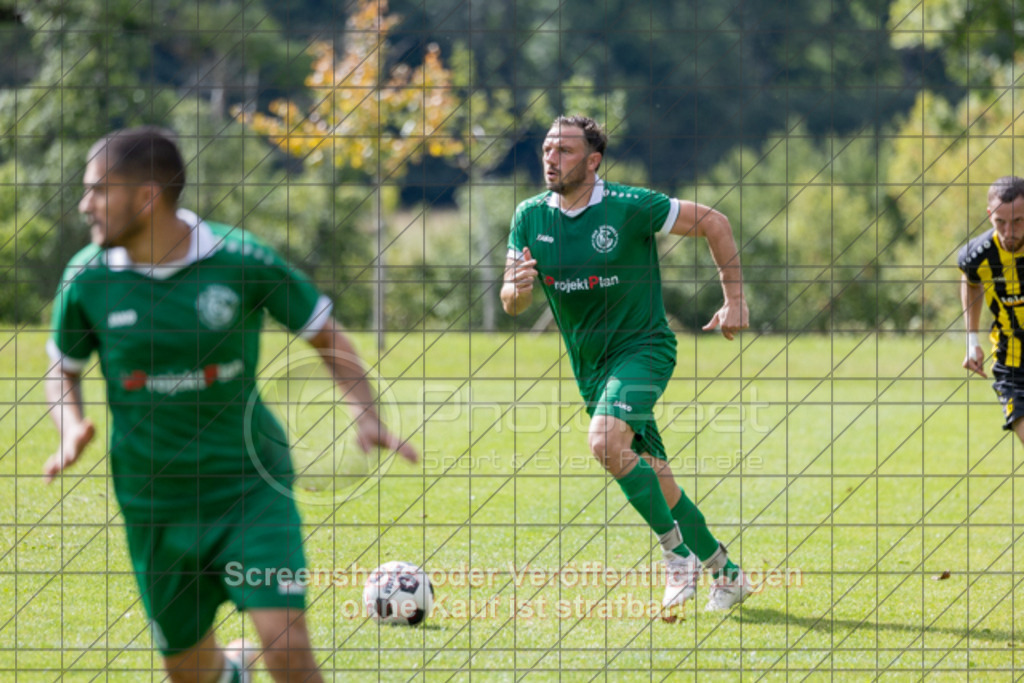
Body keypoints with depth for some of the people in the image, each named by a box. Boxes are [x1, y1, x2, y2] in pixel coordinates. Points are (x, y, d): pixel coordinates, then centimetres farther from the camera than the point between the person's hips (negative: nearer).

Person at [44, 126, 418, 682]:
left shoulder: (243, 261, -12)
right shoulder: (87, 279, -5)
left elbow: (329, 339, 2)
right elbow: (63, 370, 12)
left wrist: (365, 417, -13)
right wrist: (72, 428, -9)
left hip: (250, 486, -3)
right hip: (154, 504, 3)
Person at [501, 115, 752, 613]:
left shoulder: (629, 207, -16)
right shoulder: (531, 216, -2)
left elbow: (713, 223, -6)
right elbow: (511, 303, 0)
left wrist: (735, 300, -6)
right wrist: (519, 288, -25)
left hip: (643, 347, -6)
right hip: (590, 365, 6)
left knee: (605, 441, -29)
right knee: (653, 479, 9)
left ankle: (676, 549, -13)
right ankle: (725, 572, 25)